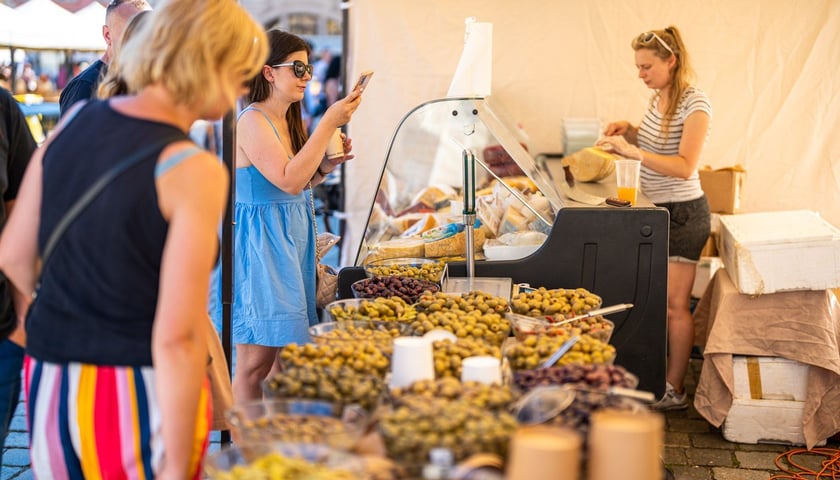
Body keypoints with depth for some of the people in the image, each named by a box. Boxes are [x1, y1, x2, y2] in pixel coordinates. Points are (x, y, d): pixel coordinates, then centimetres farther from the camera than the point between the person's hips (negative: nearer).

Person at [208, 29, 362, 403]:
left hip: (293, 238, 9)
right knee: (257, 359, -5)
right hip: (261, 241, -9)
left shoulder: (292, 122, 12)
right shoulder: (252, 121, -14)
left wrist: (325, 166, 4)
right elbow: (288, 180, -26)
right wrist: (329, 123, -24)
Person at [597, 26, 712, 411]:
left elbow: (684, 167, -25)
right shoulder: (658, 98, 8)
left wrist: (634, 152, -32)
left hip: (682, 213, -8)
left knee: (674, 304, -2)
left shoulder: (695, 105, -17)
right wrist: (628, 131, 4)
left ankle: (674, 390, 8)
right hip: (655, 209, 8)